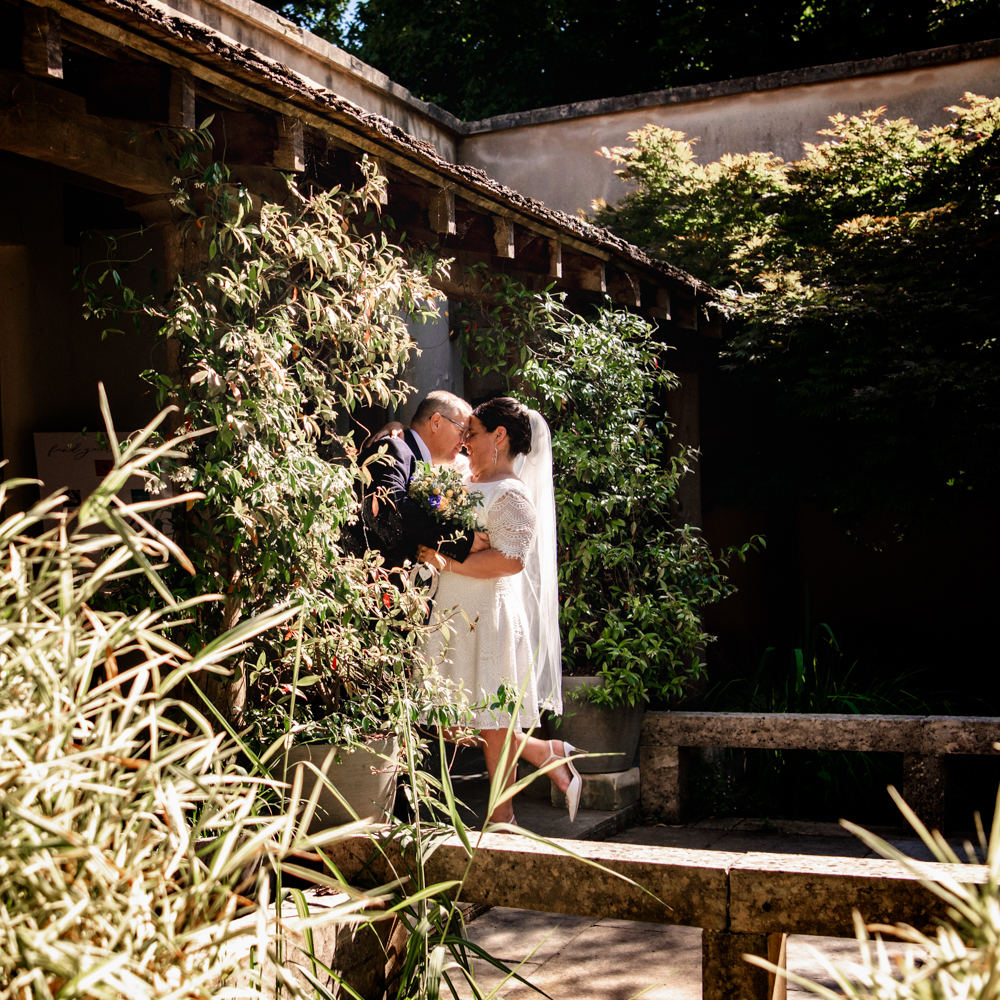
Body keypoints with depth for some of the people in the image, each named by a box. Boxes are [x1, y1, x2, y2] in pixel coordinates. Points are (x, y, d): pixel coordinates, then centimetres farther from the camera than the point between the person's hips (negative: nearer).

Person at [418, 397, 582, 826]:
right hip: (459, 614, 9)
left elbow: (510, 559, -24)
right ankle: (550, 755, 26)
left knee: (492, 727, 1)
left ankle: (501, 818, 14)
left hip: (491, 616, -9)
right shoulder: (470, 485, 15)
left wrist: (447, 563, -22)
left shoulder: (512, 495, -12)